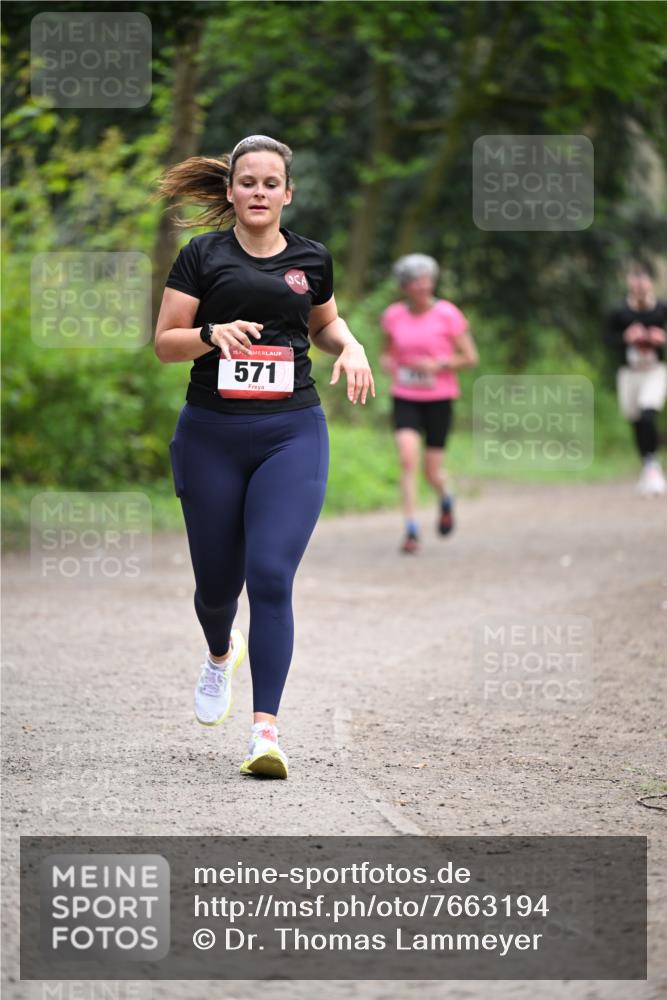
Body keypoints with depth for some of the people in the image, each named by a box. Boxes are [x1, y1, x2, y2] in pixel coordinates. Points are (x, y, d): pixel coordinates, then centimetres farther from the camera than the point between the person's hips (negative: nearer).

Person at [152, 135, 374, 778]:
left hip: (291, 433, 0)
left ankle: (265, 731, -14)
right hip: (211, 435, 0)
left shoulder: (311, 259, 8)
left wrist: (350, 346, 5)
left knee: (271, 577, -14)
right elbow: (164, 342, 0)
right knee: (217, 580, 10)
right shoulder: (202, 256, 1)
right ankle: (221, 654, 47)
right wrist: (214, 332, -19)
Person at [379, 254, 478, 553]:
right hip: (405, 399, 2)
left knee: (431, 471, 2)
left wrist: (437, 365, -19)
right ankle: (411, 531, -16)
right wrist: (388, 364, -5)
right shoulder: (394, 315, 2)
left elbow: (470, 358, -5)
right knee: (407, 459, -19)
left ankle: (445, 500, 39)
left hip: (439, 398, -2)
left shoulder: (447, 314, -8)